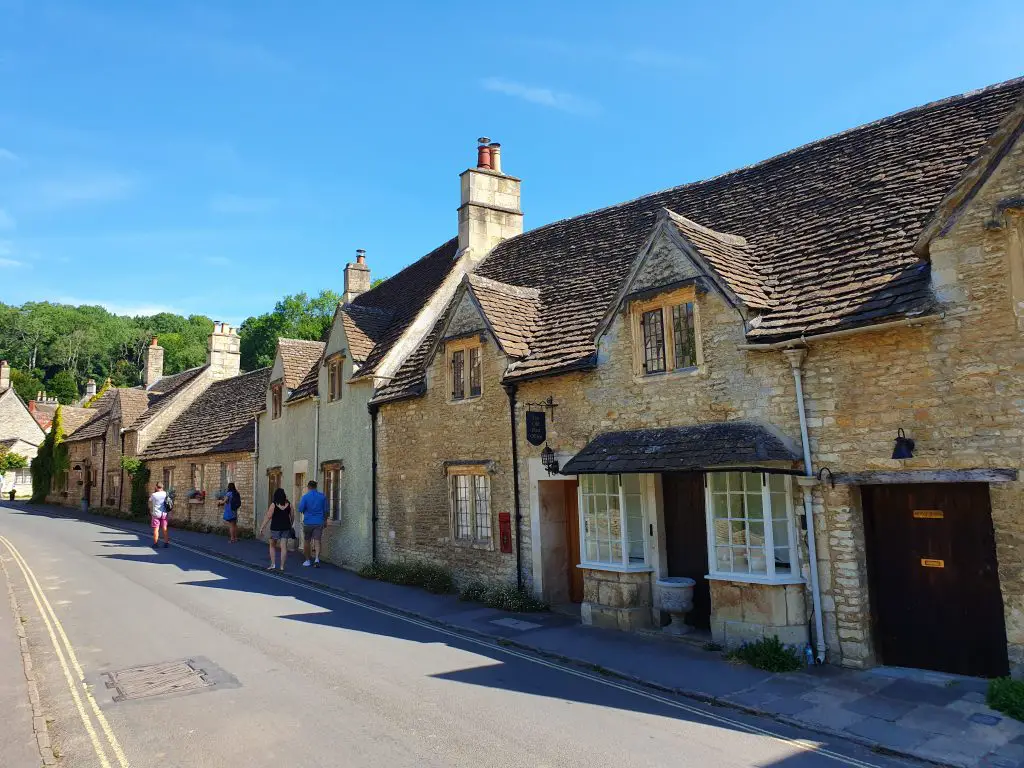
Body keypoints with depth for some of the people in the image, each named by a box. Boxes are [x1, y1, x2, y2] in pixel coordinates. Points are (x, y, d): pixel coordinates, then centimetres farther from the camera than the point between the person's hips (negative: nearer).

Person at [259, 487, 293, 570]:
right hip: (286, 527, 2)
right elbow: (292, 516, 6)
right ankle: (282, 566, 4)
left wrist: (262, 527, -6)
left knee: (272, 545, 17)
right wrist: (291, 526, 21)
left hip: (275, 528, -2)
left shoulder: (273, 504, -9)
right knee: (284, 547, 3)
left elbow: (268, 517, -11)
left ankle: (272, 564, 12)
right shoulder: (288, 504, 1)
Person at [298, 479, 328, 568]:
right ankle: (317, 559, -21)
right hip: (319, 522, 1)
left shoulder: (305, 496, -6)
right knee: (317, 541, -2)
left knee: (307, 541, 13)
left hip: (308, 522, -1)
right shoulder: (322, 496, 3)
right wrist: (324, 519, 23)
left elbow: (300, 509, -7)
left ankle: (308, 560, 20)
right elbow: (325, 510, 9)